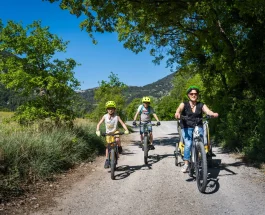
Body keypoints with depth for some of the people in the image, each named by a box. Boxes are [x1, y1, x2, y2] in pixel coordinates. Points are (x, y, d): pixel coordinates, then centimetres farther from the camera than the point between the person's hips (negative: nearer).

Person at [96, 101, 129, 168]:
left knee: (117, 140, -33)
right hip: (108, 133, 2)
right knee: (107, 146, 0)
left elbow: (122, 123, -18)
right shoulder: (105, 116, -11)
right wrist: (98, 131, -28)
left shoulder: (116, 117, -14)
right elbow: (99, 124, -12)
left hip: (115, 132, -2)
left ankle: (119, 147, -2)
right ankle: (107, 160, 11)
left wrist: (126, 130, -35)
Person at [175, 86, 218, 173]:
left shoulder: (201, 105, 7)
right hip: (186, 128, -1)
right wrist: (177, 113, -42)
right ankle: (186, 164, -11)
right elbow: (179, 109, -18)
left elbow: (208, 111, -11)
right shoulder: (184, 104, 4)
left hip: (198, 127, 1)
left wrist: (213, 114, -34)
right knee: (188, 144, -20)